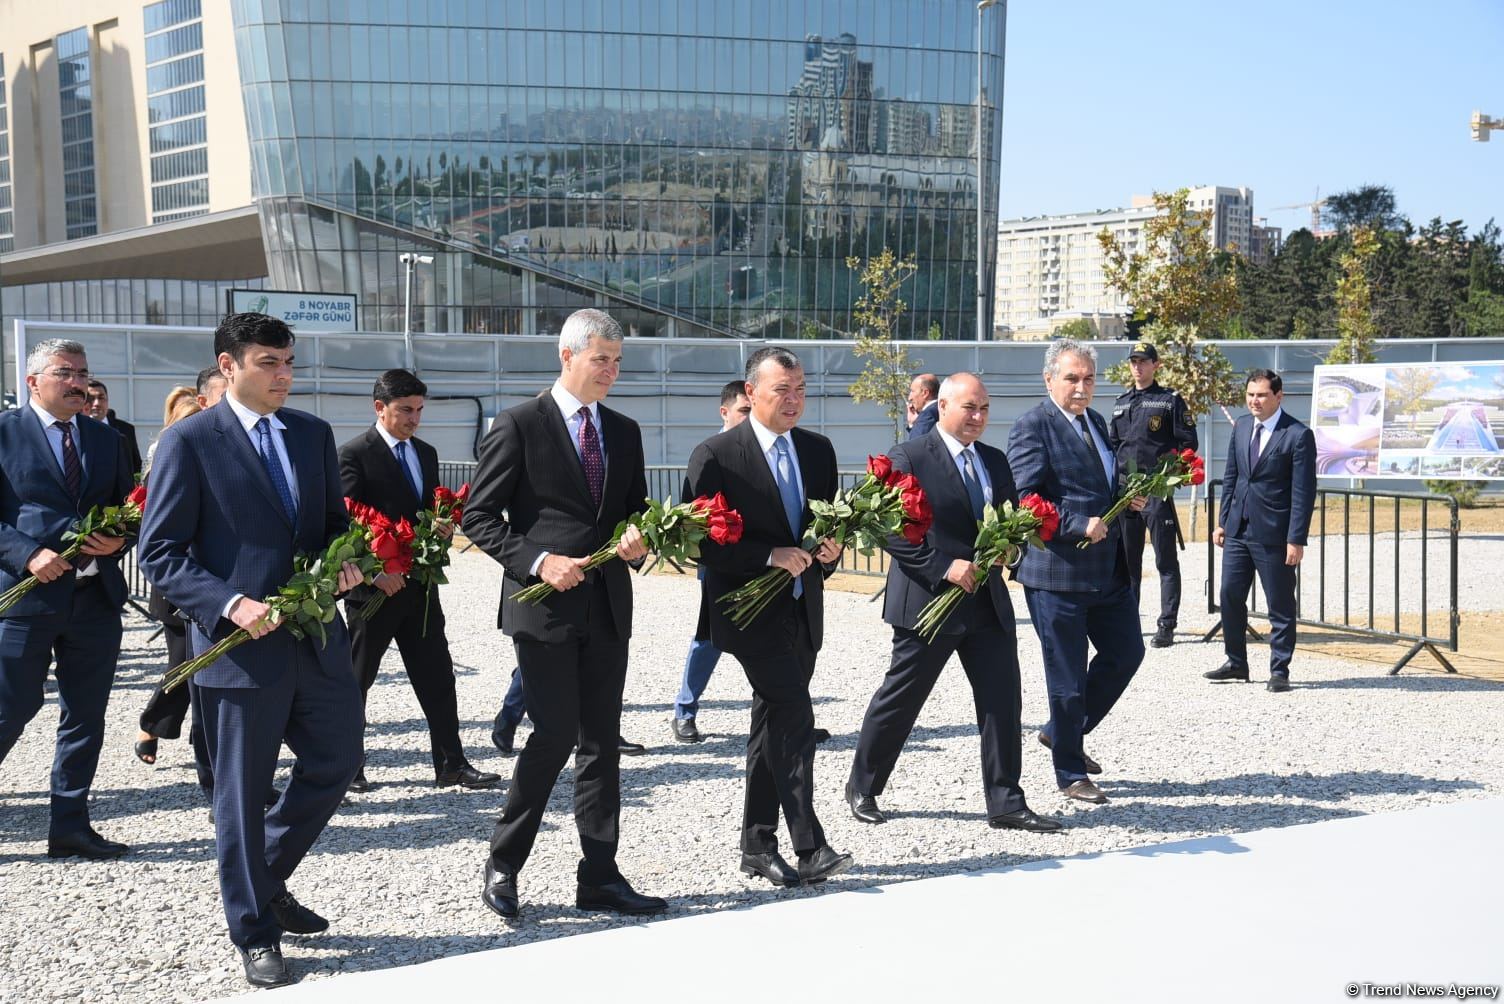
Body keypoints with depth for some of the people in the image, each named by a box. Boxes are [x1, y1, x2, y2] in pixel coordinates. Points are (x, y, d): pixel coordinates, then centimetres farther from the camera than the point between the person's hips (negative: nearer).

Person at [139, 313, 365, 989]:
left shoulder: (313, 434, 9)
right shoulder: (189, 442, -8)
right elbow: (160, 552, -9)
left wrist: (345, 561, -4)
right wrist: (228, 604, -22)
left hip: (318, 636, 6)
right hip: (241, 644, -6)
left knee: (335, 766, 14)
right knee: (242, 793, 6)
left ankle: (267, 880, 38)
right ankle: (255, 936, 22)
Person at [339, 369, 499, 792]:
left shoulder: (426, 453, 13)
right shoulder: (354, 454, -8)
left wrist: (443, 528, -1)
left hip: (419, 586, 6)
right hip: (374, 587, -6)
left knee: (437, 677, 5)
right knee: (356, 679, 6)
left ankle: (452, 764, 8)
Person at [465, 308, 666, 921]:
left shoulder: (624, 432, 13)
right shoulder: (519, 426, -4)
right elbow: (479, 517, -5)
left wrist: (638, 542, -3)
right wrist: (538, 561, -17)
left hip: (607, 606, 6)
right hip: (544, 604, -6)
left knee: (602, 742, 7)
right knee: (556, 734, -9)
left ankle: (599, 877, 14)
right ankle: (502, 866, 9)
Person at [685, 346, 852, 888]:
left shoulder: (818, 450, 10)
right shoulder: (715, 456, -9)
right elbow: (703, 542, -13)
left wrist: (830, 550, -4)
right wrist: (770, 556, -21)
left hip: (802, 609, 7)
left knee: (773, 722, 12)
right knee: (793, 716, -15)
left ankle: (757, 844, 22)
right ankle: (809, 848, -12)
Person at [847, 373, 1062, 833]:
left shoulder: (995, 461, 13)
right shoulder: (907, 459, -8)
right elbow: (893, 532, -13)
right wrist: (944, 568, -19)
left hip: (987, 601, 6)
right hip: (927, 601, -6)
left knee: (1002, 701, 1)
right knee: (900, 699, 5)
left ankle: (1005, 803, 9)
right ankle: (862, 787, 23)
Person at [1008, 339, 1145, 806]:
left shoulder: (1095, 422, 14)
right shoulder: (1033, 427, -12)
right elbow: (1026, 500, -19)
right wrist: (1079, 527, -23)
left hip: (1109, 569, 8)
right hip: (1057, 571, -8)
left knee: (1126, 652, 14)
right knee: (1068, 675, 2)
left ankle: (1063, 731, 31)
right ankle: (1071, 774, 17)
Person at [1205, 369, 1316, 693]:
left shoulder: (1298, 435, -11)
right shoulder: (1241, 426, 9)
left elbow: (1303, 492, -13)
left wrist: (1296, 539, -16)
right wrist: (1222, 521, 12)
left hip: (1274, 535, -6)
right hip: (1238, 529, 6)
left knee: (1280, 605, 3)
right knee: (1230, 596, 10)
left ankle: (1279, 671, 13)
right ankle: (1236, 663, 24)